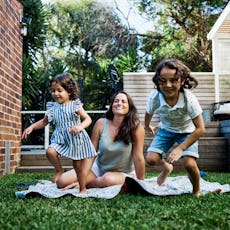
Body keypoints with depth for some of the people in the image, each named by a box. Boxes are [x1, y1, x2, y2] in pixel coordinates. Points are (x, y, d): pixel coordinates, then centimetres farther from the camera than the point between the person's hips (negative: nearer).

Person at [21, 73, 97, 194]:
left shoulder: (75, 105, -9)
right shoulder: (53, 107, 2)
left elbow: (88, 119, -11)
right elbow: (44, 121, 13)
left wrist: (80, 126, -31)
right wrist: (31, 127, -1)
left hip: (77, 138, -3)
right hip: (60, 138, 3)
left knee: (78, 165, 5)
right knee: (50, 152, -25)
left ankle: (83, 188, 26)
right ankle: (59, 170, 5)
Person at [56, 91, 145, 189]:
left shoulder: (136, 126, -18)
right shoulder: (101, 124, -10)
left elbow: (138, 158, -15)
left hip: (123, 174, -3)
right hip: (99, 168, 3)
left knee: (108, 179, -38)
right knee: (62, 181, -11)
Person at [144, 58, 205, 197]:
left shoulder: (189, 99, -35)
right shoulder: (155, 97, -28)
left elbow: (200, 129, -28)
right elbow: (149, 113, -2)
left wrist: (181, 148, -32)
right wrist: (147, 127, 18)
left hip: (187, 132, -2)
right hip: (166, 130, 3)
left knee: (189, 164, -22)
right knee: (151, 159, -13)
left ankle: (197, 191, 10)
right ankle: (166, 167, 25)